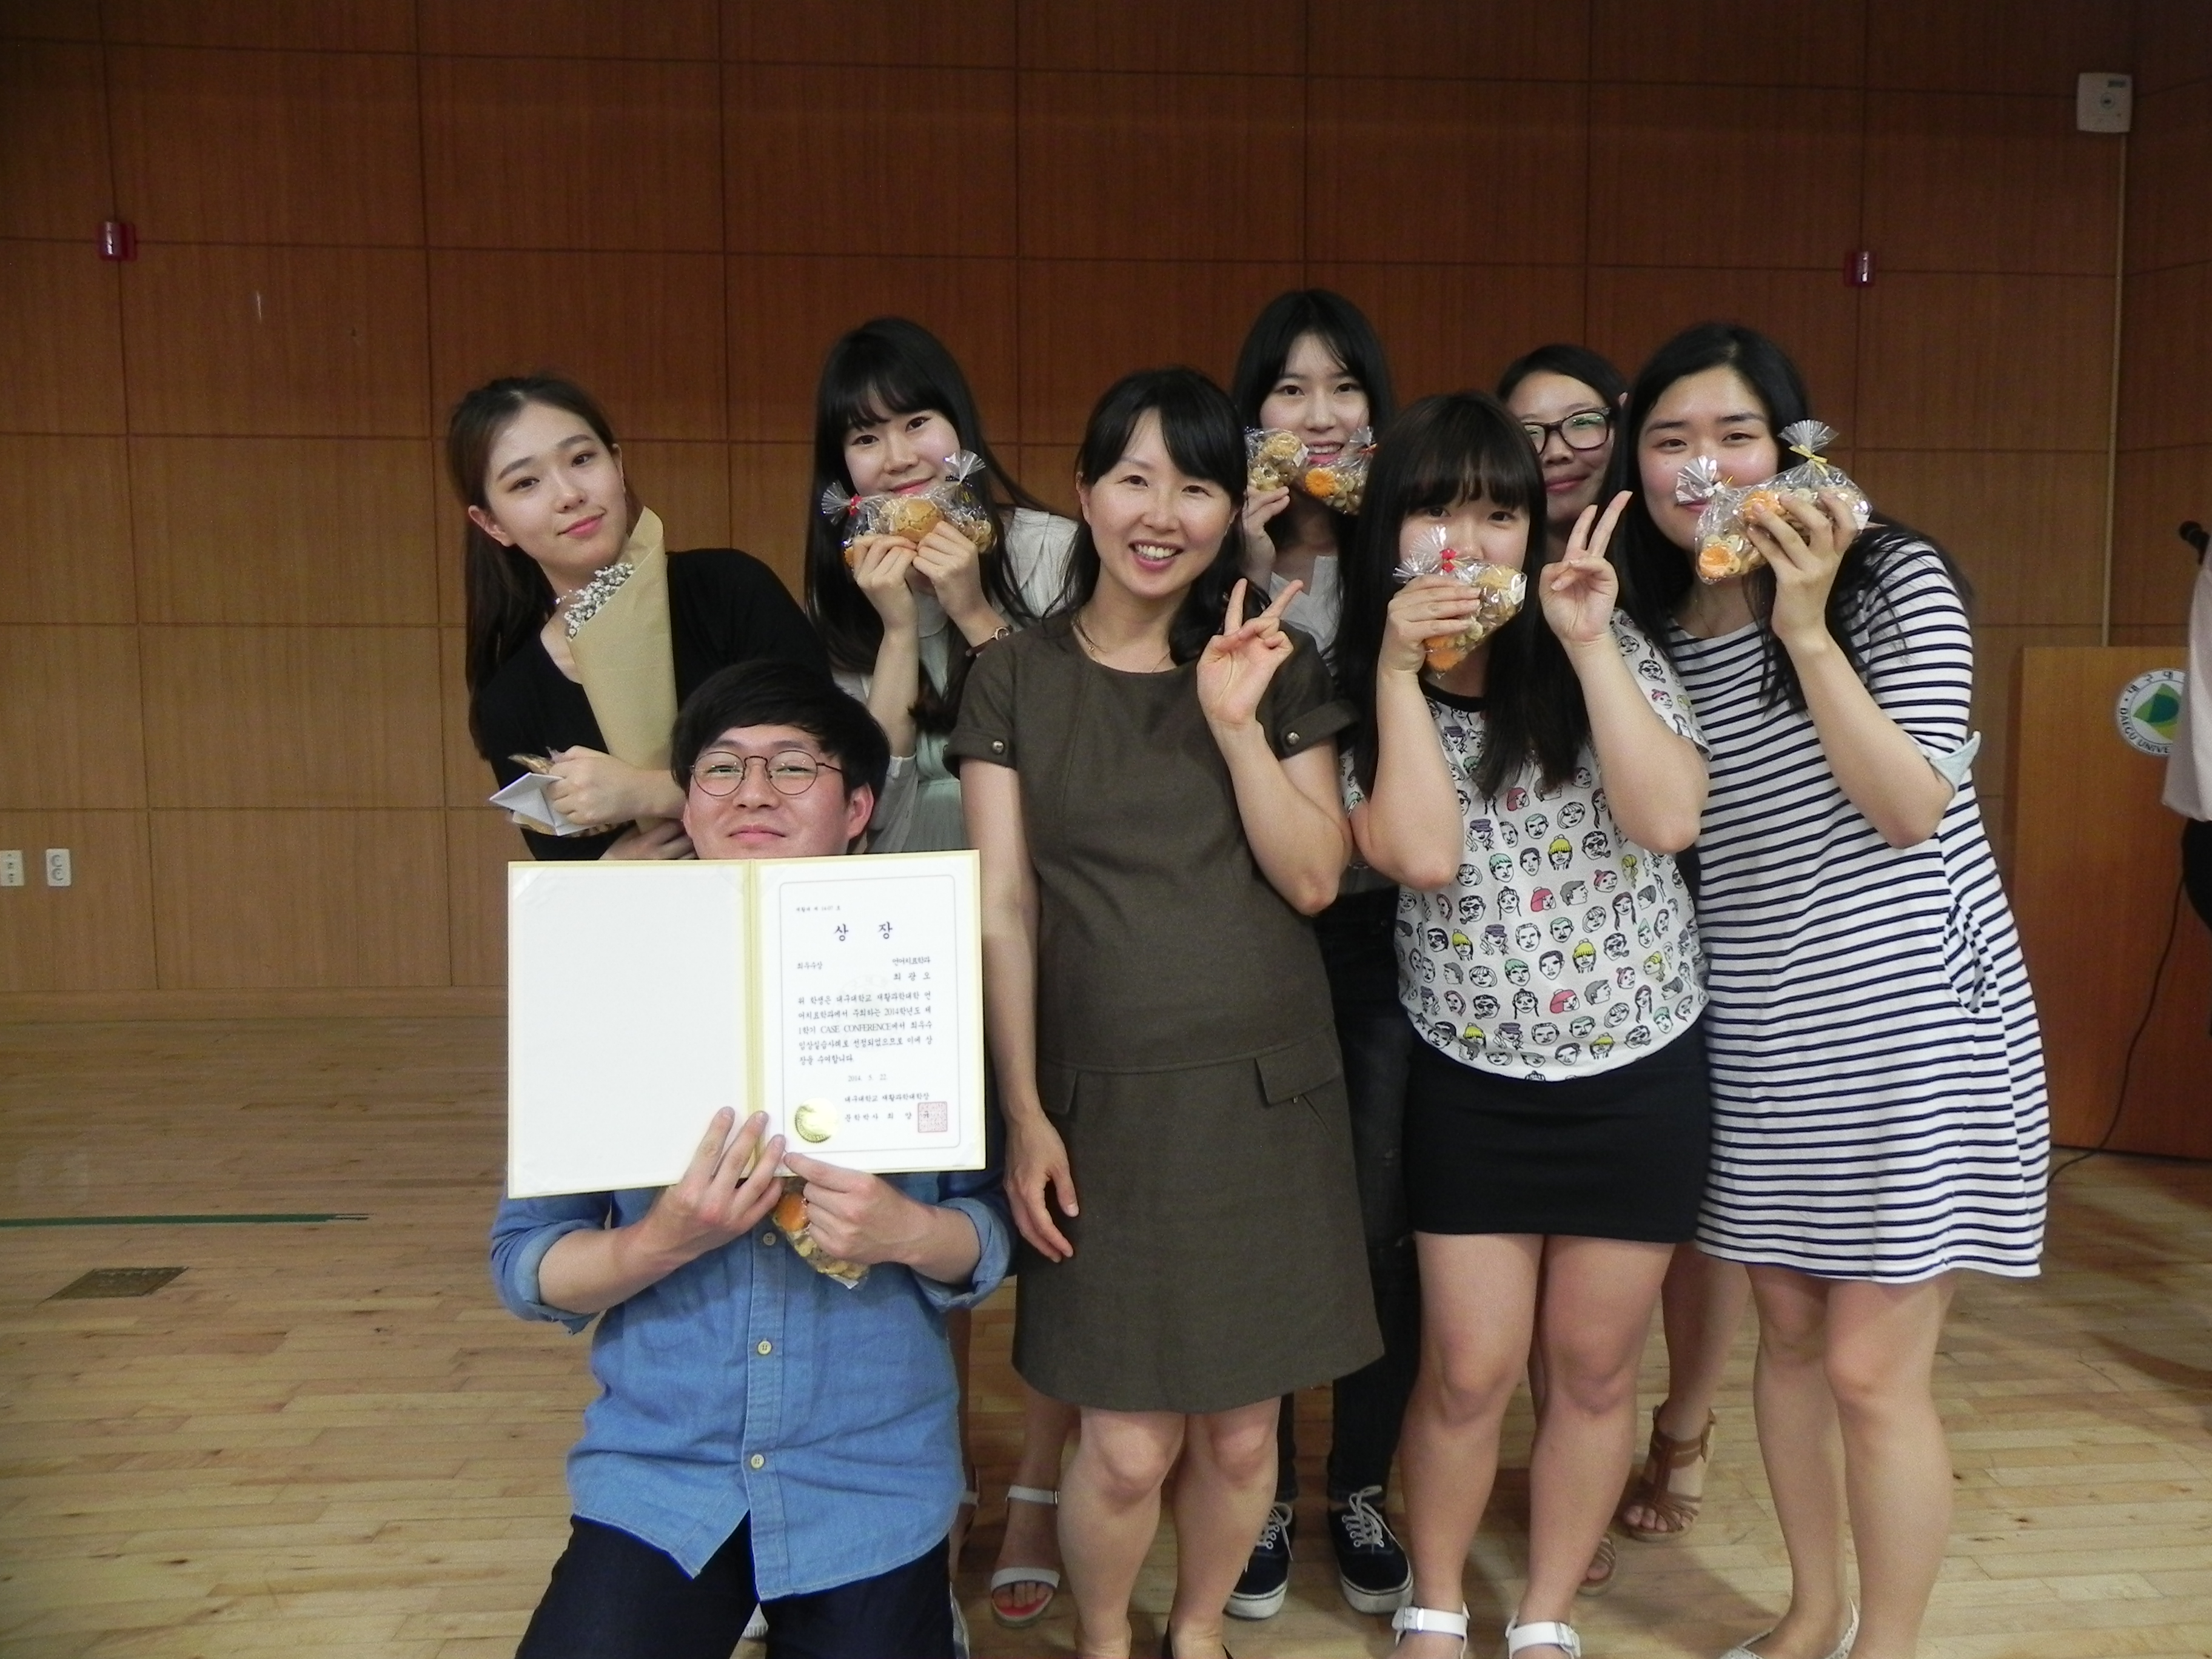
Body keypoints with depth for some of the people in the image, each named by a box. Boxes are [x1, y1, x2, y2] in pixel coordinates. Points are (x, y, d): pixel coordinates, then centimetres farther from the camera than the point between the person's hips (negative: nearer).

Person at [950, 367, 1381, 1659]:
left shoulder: (1279, 667, 5)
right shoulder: (1016, 681, 2)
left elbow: (1315, 880, -3)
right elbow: (1004, 911, -2)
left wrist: (1237, 722, -13)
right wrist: (1026, 1114, -7)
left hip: (1265, 1097, 2)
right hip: (1105, 1101, -1)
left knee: (1240, 1429, 9)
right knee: (1129, 1445, 0)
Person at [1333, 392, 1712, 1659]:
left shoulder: (1607, 649, -4)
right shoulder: (1364, 687, -4)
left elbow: (1669, 819, -18)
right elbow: (1423, 855, -19)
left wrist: (1587, 644, -21)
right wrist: (1400, 672, -20)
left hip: (1641, 1067, 1)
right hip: (1472, 1078, 0)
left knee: (1595, 1367, 11)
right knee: (1470, 1371, 6)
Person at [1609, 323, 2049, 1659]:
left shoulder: (1892, 579, -9)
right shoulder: (1653, 625, 5)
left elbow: (1913, 809, -17)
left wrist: (1803, 629, -23)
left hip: (1906, 1019, -5)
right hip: (1756, 1033, 5)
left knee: (1871, 1370, -2)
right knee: (1791, 1332, 16)